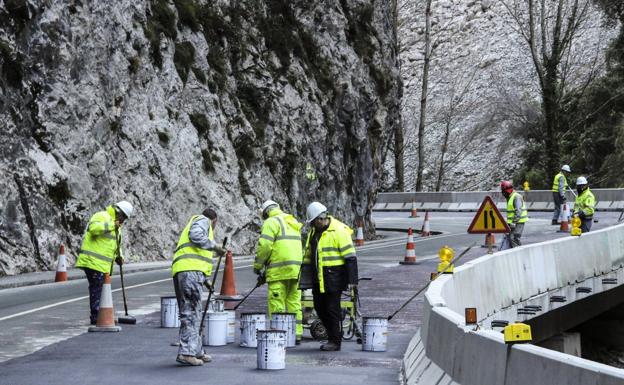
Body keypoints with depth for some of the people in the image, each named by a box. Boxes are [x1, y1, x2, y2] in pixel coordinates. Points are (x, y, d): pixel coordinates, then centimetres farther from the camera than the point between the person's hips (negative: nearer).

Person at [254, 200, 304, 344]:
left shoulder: (271, 222, -3)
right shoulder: (293, 223, 22)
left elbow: (264, 246, -12)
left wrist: (257, 266, 0)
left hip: (279, 271, -8)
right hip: (296, 270, 8)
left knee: (276, 304, -5)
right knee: (294, 302, 10)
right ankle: (296, 334, 11)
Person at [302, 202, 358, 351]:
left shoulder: (339, 231, -12)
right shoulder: (314, 232, 13)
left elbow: (350, 257, -13)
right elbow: (308, 256, 24)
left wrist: (352, 280, -16)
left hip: (334, 277, -8)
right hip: (318, 279, 8)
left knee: (332, 309, -4)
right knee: (320, 308, 11)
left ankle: (335, 341, 6)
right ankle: (333, 336, 24)